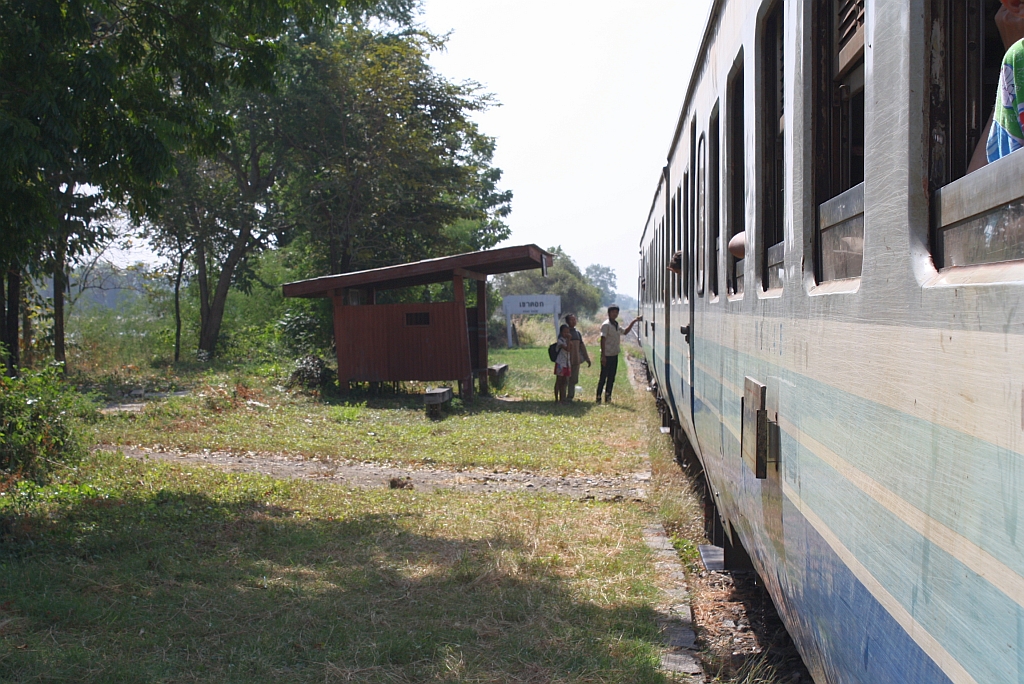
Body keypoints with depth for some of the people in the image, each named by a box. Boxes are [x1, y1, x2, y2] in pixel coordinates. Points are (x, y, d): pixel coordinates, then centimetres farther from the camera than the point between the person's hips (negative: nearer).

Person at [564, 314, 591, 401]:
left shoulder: (577, 333, 13)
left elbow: (582, 346, 17)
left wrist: (587, 359, 16)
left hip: (576, 361, 6)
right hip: (567, 360, -6)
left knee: (574, 380, 8)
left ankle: (570, 397, 17)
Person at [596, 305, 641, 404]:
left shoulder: (617, 325, 13)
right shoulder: (606, 325, -12)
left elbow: (625, 332, 29)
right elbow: (603, 340, -16)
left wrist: (633, 322, 19)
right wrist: (603, 356, -21)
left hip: (615, 355, 8)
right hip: (607, 355, -8)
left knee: (611, 377, 10)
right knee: (603, 377, -4)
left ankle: (608, 397, 16)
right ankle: (598, 397, 2)